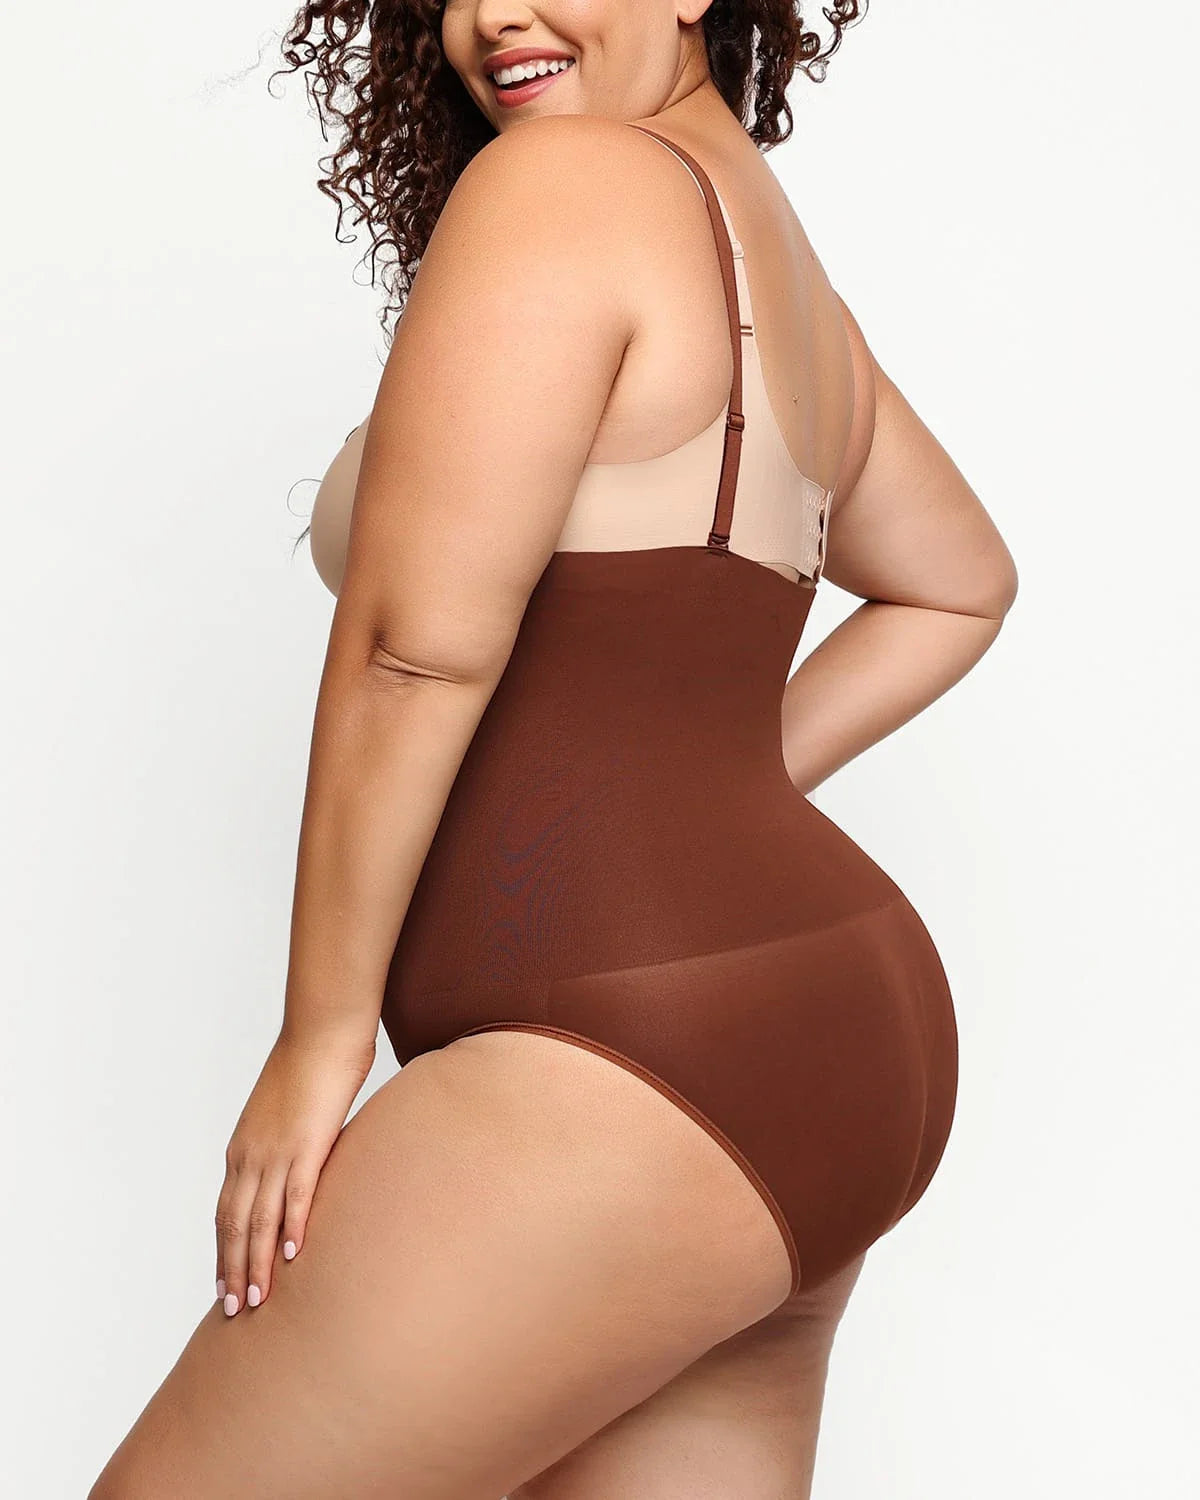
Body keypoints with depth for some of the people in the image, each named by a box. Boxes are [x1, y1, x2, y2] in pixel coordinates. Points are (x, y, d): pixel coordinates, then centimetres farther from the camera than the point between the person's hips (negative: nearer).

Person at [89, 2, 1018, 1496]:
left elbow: (417, 643, -17)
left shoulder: (564, 179, -10)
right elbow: (957, 586, 30)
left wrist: (321, 1031, -9)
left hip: (643, 1069, -10)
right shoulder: (780, 266, 16)